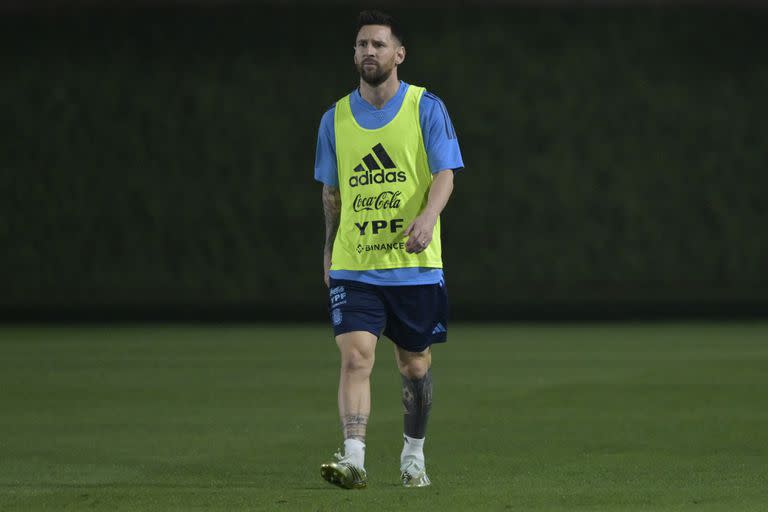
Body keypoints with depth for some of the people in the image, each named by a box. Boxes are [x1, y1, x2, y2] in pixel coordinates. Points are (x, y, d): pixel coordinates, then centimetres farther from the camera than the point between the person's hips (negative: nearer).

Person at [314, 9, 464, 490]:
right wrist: (329, 252, 19)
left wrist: (427, 217, -27)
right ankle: (354, 459, -24)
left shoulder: (426, 108, -1)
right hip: (353, 266, 1)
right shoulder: (336, 119, 7)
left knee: (415, 365, 9)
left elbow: (444, 175, -9)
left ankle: (413, 455, 28)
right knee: (355, 357, -16)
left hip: (414, 264, -1)